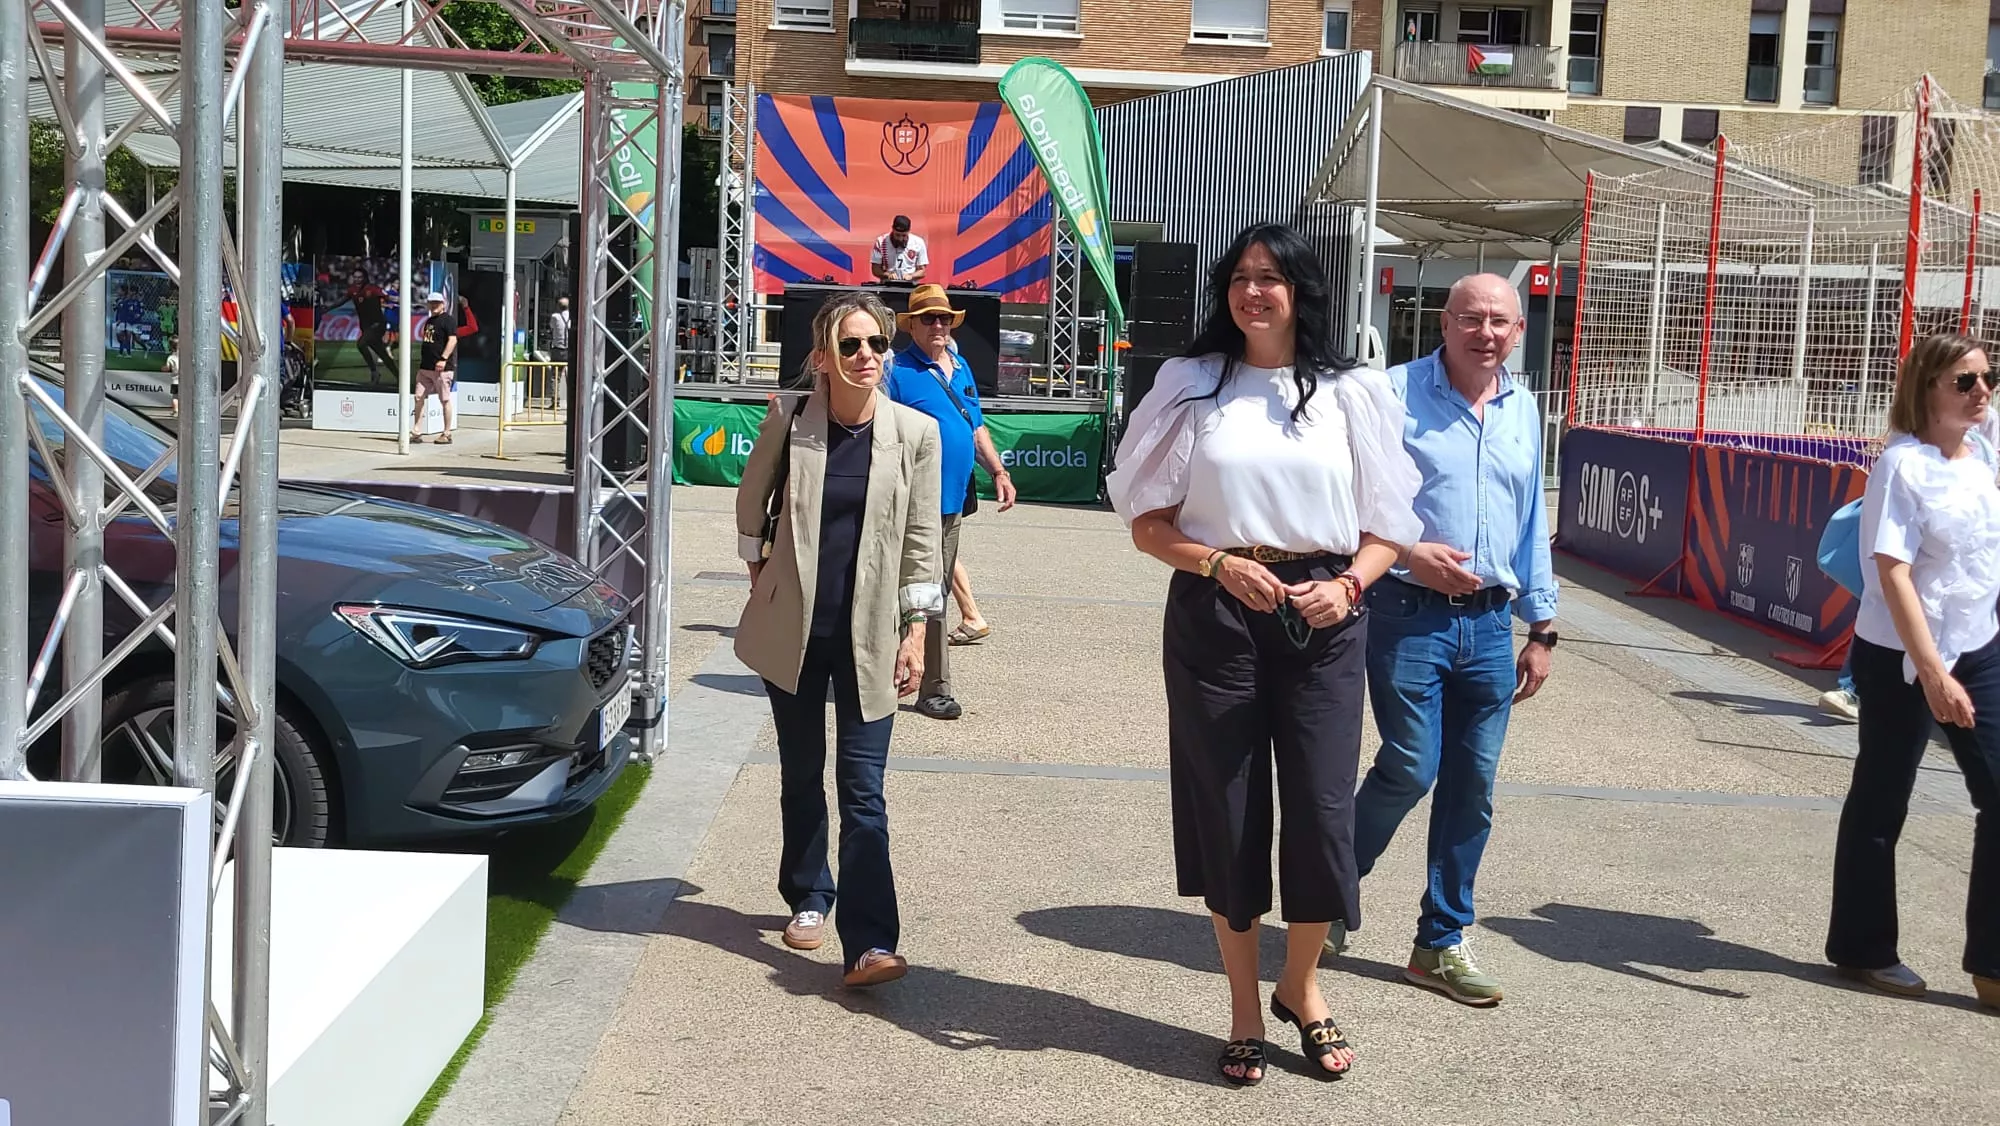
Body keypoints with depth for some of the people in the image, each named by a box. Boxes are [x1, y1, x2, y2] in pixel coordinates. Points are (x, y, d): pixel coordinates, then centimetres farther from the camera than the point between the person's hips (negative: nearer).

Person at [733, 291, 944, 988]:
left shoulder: (915, 433, -3)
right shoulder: (788, 424, -3)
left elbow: (920, 539, 1)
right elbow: (751, 503, 14)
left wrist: (916, 631, -1)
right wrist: (760, 577, 11)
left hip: (868, 636, -1)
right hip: (791, 629, 2)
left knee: (863, 790, -6)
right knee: (801, 774, 15)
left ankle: (868, 944, -10)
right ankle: (808, 899, 34)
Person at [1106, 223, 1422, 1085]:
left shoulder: (1351, 393, 6)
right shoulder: (1190, 386, 4)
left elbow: (1388, 528, 8)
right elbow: (1147, 521, 2)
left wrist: (1346, 585, -12)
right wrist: (1219, 564, -15)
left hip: (1322, 622, 1)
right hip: (1213, 616, 0)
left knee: (1321, 811, 0)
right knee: (1227, 812, 5)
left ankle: (1301, 988, 27)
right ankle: (1245, 1010, 22)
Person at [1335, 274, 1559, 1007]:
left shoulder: (1523, 410, 13)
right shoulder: (1396, 395, -5)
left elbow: (1532, 525, 18)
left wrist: (1541, 628, 16)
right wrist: (1409, 553, -18)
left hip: (1489, 624, 5)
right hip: (1408, 616, -5)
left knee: (1472, 788, 7)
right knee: (1409, 769, -7)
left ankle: (1442, 942, 19)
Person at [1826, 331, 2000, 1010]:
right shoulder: (1904, 465, -16)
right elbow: (1893, 575, -21)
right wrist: (1932, 672, -27)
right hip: (1902, 659, -7)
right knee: (1881, 804, 6)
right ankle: (1862, 949, 22)